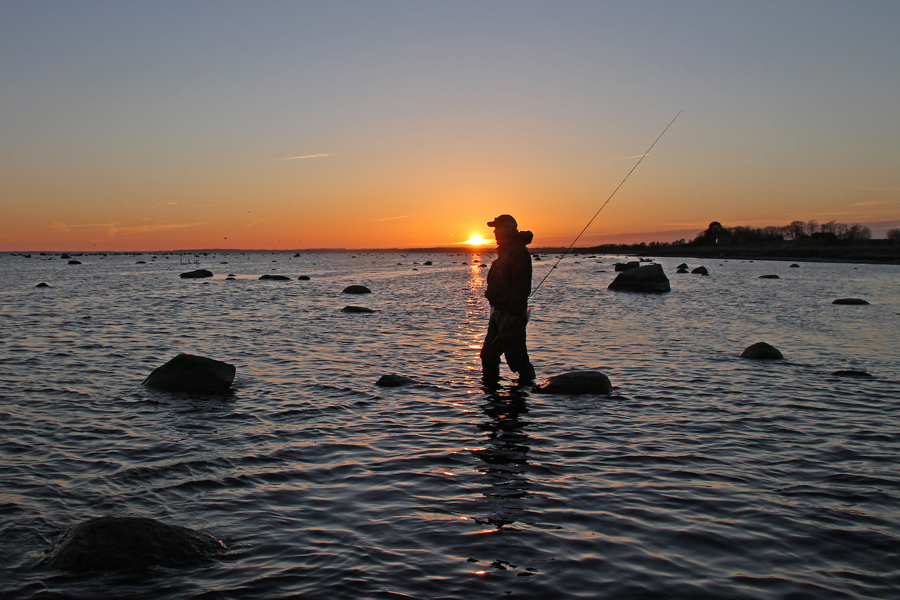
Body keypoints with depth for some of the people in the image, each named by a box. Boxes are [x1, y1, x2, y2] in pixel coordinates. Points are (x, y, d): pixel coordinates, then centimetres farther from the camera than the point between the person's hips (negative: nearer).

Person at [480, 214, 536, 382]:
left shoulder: (518, 251, -15)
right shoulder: (505, 251, 17)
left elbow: (521, 286, -23)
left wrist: (512, 314, -25)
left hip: (511, 313, -10)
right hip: (499, 312, 11)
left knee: (515, 355, -8)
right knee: (488, 355, 15)